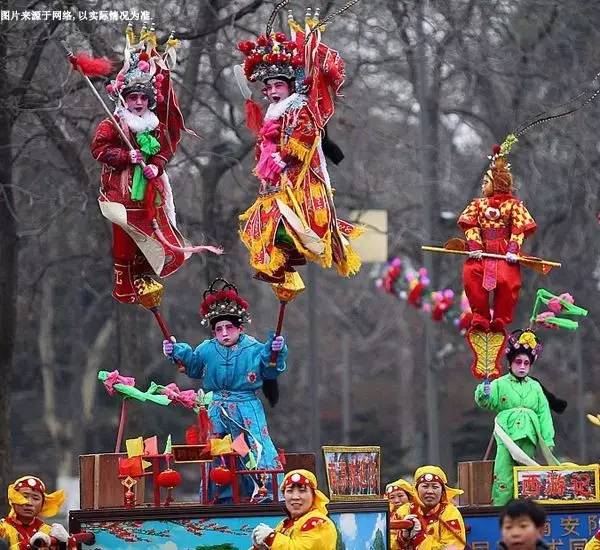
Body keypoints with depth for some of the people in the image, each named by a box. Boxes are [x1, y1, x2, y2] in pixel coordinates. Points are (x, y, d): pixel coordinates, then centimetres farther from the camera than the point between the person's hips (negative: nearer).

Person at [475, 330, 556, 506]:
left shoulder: (535, 387, 15)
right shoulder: (499, 384, 5)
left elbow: (544, 414, 13)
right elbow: (486, 403, -8)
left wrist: (548, 441, 6)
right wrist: (483, 394, -31)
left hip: (529, 438, 4)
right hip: (507, 437, -4)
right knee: (504, 479, -12)